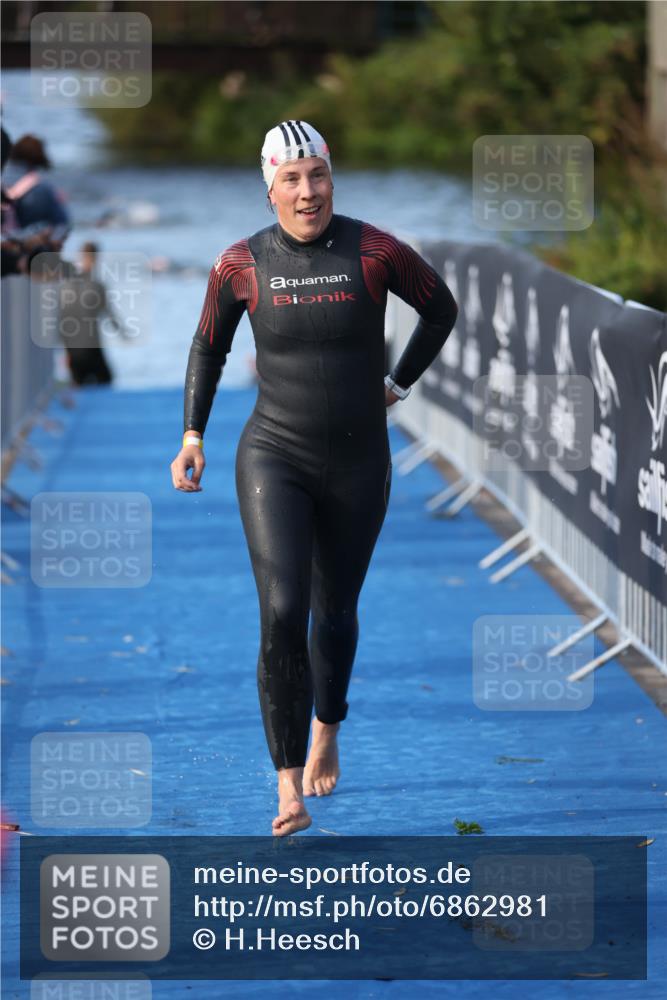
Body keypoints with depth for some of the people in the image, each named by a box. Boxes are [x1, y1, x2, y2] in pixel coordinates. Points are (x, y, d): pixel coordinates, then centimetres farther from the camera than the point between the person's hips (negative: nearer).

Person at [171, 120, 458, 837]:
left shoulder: (376, 253, -8)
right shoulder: (241, 265, -5)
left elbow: (441, 308, 10)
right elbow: (208, 346, 11)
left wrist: (398, 385, 8)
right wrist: (193, 436, 5)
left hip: (358, 466, 1)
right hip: (274, 460, -1)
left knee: (334, 613, 17)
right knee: (281, 615, -17)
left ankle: (326, 730, 48)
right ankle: (289, 787, -12)